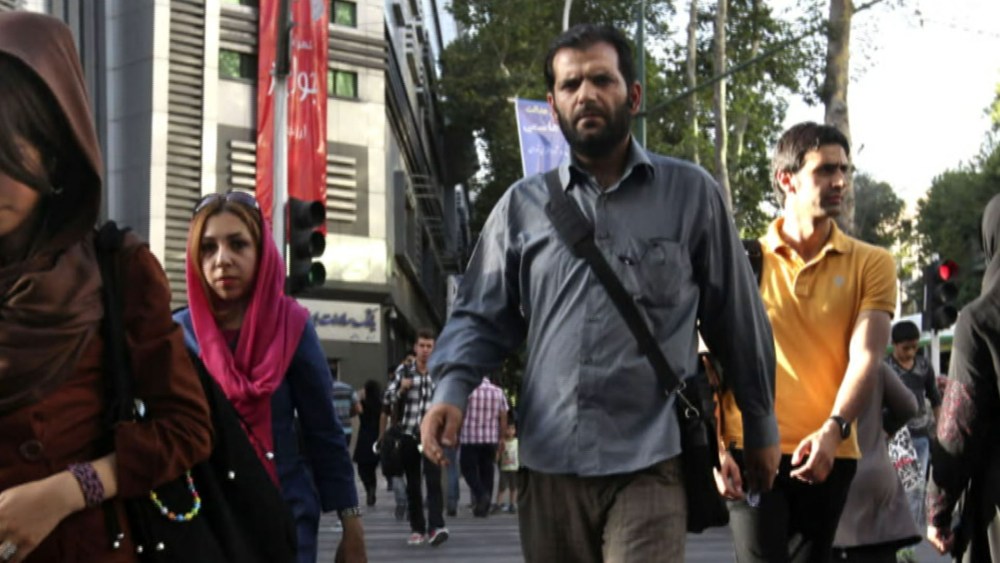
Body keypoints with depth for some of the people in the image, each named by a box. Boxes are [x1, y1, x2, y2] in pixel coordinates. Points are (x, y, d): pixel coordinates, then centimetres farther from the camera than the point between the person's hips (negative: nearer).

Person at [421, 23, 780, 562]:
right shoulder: (522, 205, 11)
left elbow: (737, 319, 10)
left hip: (648, 463, -2)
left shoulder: (692, 194, 6)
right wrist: (452, 390, -6)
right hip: (549, 463, 3)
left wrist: (761, 427, 15)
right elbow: (481, 314, 13)